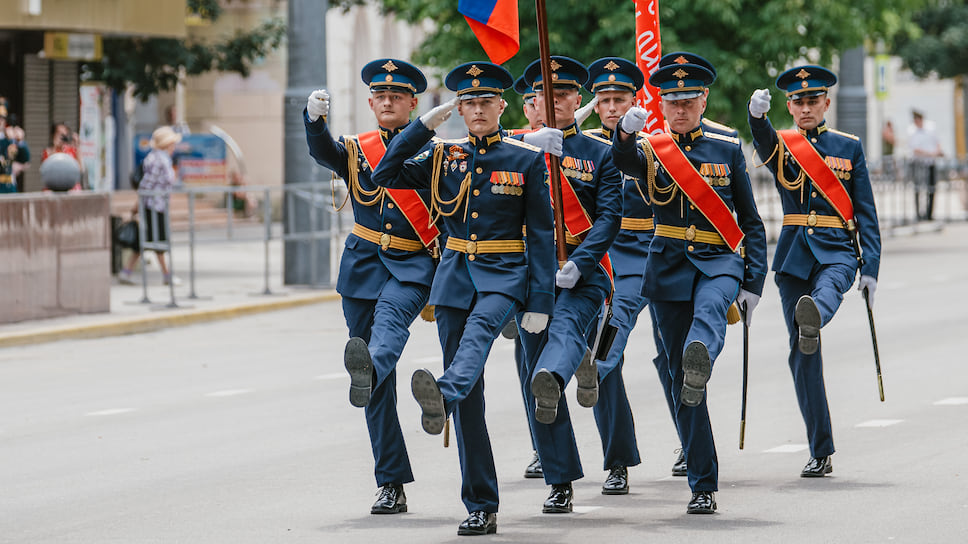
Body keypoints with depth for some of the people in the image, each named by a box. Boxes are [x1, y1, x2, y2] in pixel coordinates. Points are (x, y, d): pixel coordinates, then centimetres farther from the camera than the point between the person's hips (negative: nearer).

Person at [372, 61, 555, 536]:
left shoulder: (527, 159, 0)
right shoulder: (443, 156, 8)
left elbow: (541, 234, 0)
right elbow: (386, 176, -3)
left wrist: (540, 301, -7)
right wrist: (425, 124, -7)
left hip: (505, 274, -3)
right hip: (455, 274, 3)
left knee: (478, 330, -37)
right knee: (470, 400, 0)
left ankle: (442, 398, -67)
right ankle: (481, 508, 2)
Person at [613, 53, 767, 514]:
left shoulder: (727, 148, 8)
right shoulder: (651, 150, 6)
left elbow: (750, 221, 11)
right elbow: (626, 161, -21)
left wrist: (753, 282, 2)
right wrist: (626, 131, -44)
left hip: (719, 260, -1)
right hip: (670, 264, 1)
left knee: (710, 308, -37)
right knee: (679, 382, -2)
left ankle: (701, 358, -71)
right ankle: (703, 485, 4)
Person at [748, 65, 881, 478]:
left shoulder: (848, 147, 8)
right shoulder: (781, 146, 8)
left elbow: (865, 211, 6)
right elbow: (762, 142, -18)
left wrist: (870, 266, -4)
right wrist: (757, 114, -42)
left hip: (837, 249, -1)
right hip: (795, 253, 1)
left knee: (828, 288, -38)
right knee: (801, 355, -3)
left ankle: (812, 320, -73)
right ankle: (820, 453, 3)